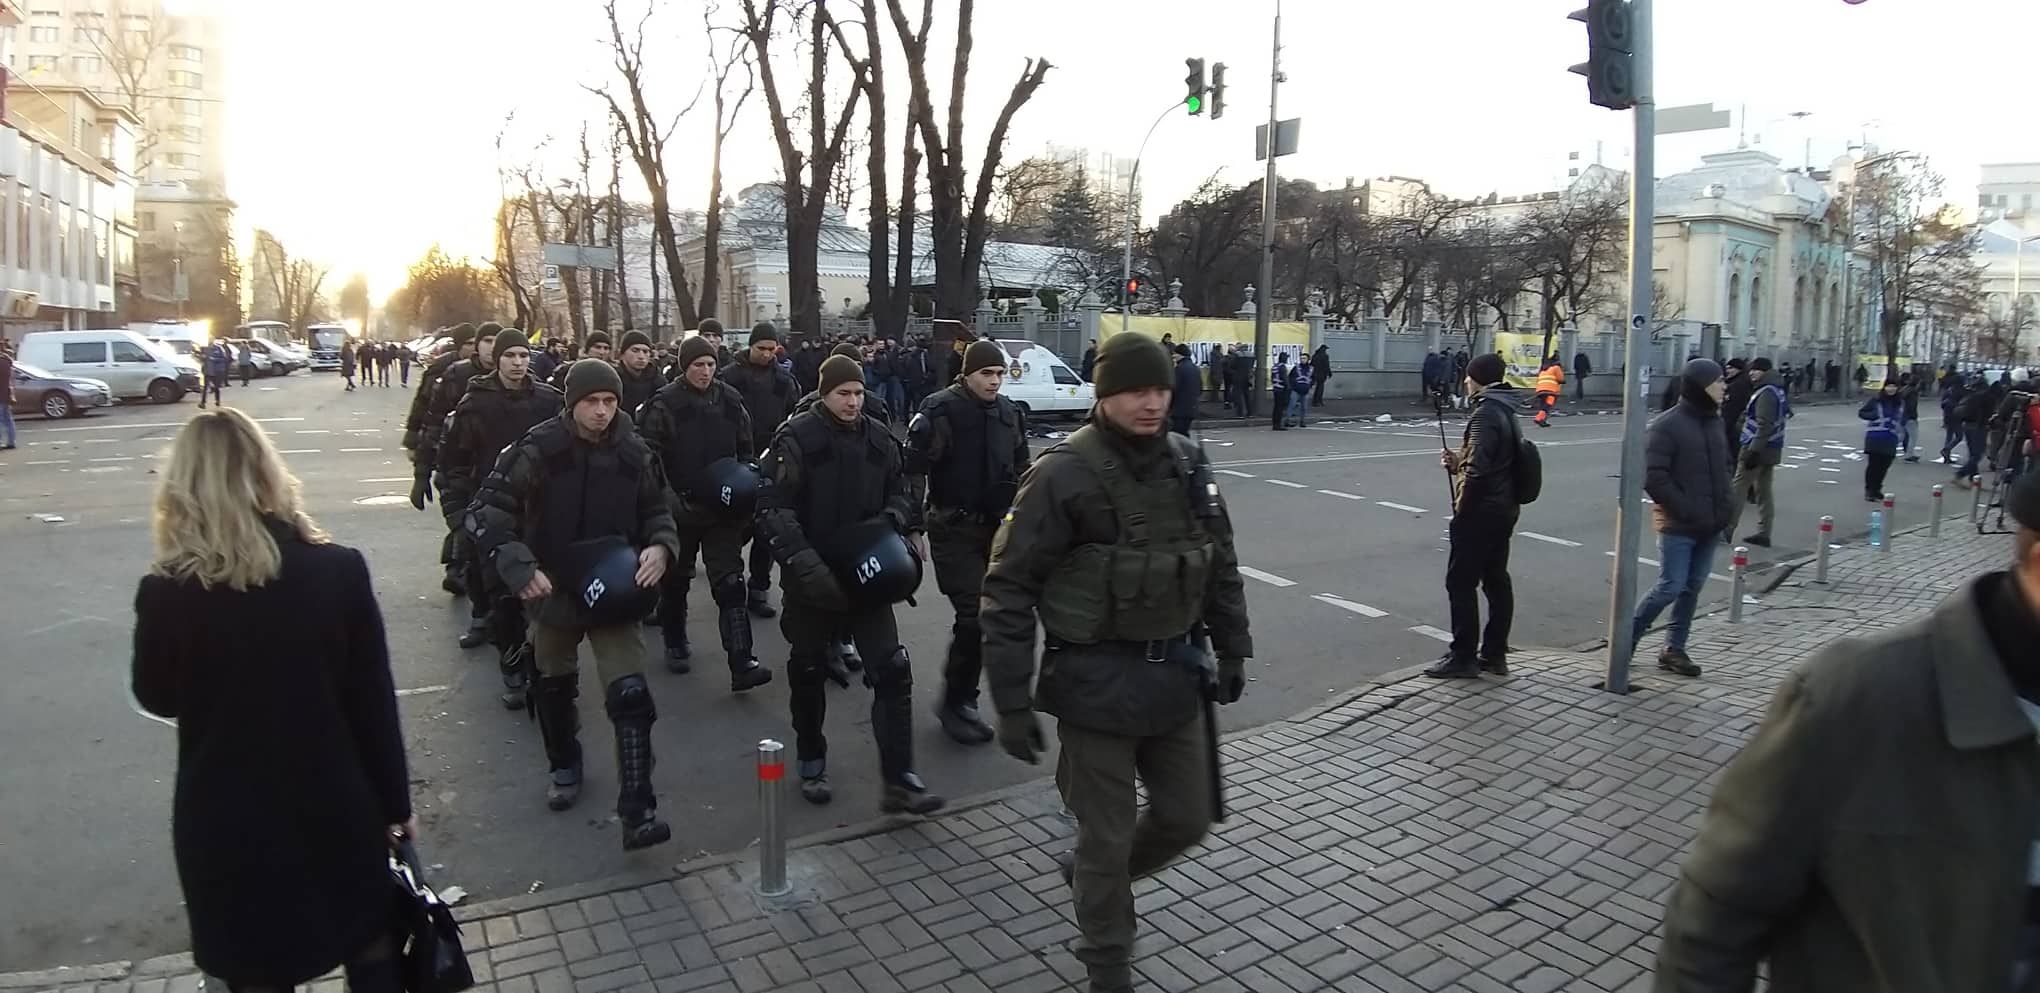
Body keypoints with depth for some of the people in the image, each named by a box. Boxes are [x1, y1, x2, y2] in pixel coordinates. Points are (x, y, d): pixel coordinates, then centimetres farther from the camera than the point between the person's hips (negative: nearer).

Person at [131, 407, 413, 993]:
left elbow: (158, 699, 4)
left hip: (226, 824, 0)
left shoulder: (165, 593, -15)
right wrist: (395, 804, 3)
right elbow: (375, 704, -8)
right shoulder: (339, 570, -15)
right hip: (336, 810, 0)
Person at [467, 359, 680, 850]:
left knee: (630, 694, -13)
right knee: (554, 685, 21)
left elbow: (657, 510, 8)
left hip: (613, 592, 0)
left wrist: (660, 547, -13)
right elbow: (485, 513, -13)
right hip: (553, 589, 0)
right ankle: (564, 765, 48)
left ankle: (638, 812, -11)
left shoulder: (634, 453, -7)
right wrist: (520, 568, -26)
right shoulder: (538, 450, -14)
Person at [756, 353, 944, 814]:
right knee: (809, 671, 13)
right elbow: (774, 509, -14)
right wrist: (806, 564, -23)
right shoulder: (797, 438, -10)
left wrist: (891, 517, -8)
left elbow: (898, 491, 15)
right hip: (813, 578, -3)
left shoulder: (879, 438, 3)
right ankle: (812, 763, 34)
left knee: (892, 670, -5)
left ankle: (899, 779, 1)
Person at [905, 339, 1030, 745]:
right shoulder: (941, 410, -12)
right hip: (954, 529, -6)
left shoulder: (1010, 414, 8)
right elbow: (914, 469, -14)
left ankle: (962, 698, 25)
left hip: (995, 528, 7)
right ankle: (955, 702, 6)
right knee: (973, 615, -11)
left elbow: (1021, 470, 19)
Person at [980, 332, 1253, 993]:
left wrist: (1232, 649, 15)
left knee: (1188, 818, 16)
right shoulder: (1063, 474, -16)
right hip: (1097, 682, -5)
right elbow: (1008, 591, -14)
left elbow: (1220, 563, 14)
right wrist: (1012, 703, -15)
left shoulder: (1188, 463, 1)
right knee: (1107, 837, 7)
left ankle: (1090, 876, 44)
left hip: (1176, 672, 6)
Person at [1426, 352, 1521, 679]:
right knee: (1497, 581, 13)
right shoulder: (1507, 413, 14)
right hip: (1504, 510, 10)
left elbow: (1478, 471, -23)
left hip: (1481, 512, -10)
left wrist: (1461, 512, -14)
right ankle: (1495, 654, 20)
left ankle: (1463, 657, 2)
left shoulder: (1484, 414, -18)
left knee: (1461, 583, -3)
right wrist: (1458, 461, 7)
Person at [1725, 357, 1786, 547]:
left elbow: (1764, 425, -23)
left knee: (1738, 489, -5)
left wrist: (1753, 451, -25)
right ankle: (1763, 533, 14)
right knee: (1764, 492, 12)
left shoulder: (1766, 393, -16)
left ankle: (1726, 530, -2)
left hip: (1757, 449, -10)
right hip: (1771, 450, 10)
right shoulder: (1778, 391, 15)